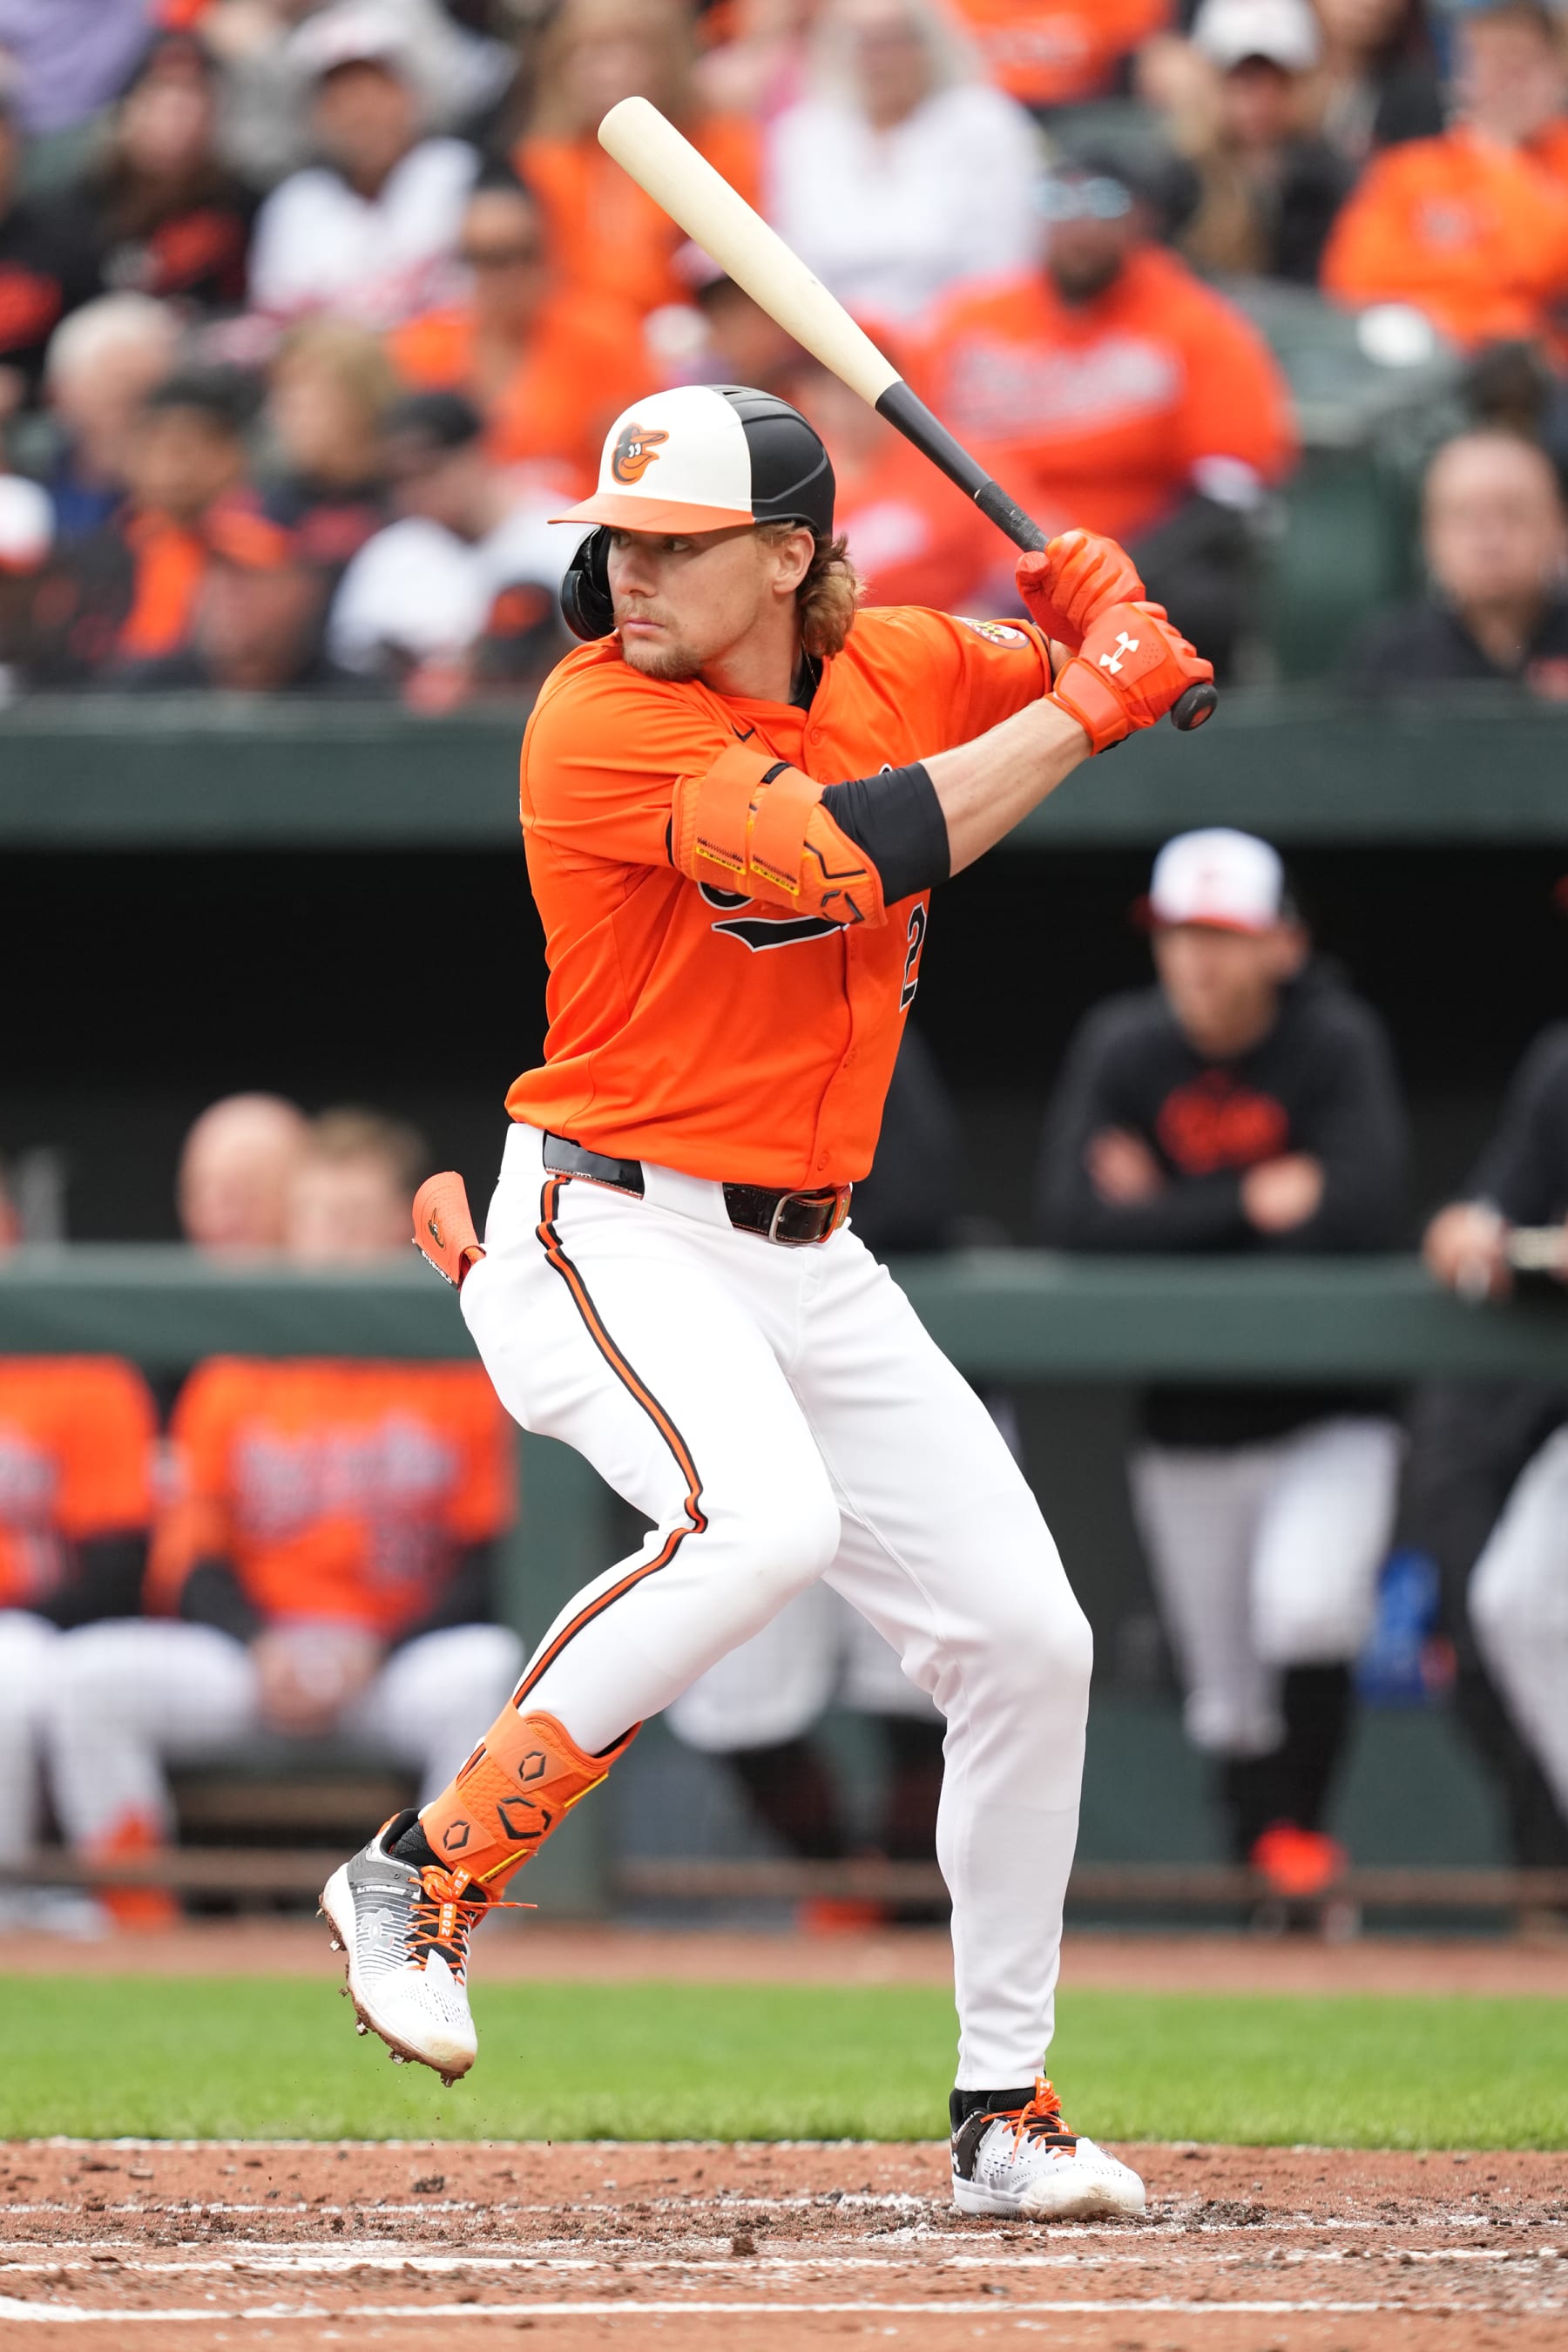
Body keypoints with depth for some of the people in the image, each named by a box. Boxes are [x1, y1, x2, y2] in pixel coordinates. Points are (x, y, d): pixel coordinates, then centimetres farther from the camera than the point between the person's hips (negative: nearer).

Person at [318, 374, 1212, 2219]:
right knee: (760, 1519, -35)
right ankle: (427, 1875, -23)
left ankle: (1003, 2115, 17)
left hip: (808, 1261, 7)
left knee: (1026, 1641, 5)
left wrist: (1102, 611, -7)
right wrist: (1087, 700, -22)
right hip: (610, 1227, -7)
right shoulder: (602, 722, -18)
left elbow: (1143, 683, 18)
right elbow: (843, 861, -30)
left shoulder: (900, 669, 3)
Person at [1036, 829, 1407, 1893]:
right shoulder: (1123, 1047, -5)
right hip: (1186, 1432, 3)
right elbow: (1073, 1223, -16)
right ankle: (1259, 1868, 32)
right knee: (1228, 1696, 9)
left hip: (1329, 1415, -3)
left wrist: (1166, 1216, -17)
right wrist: (1251, 1201, -21)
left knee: (1306, 1602, -30)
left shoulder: (1338, 1044, -12)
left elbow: (1362, 1216, -25)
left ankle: (1299, 1829, -10)